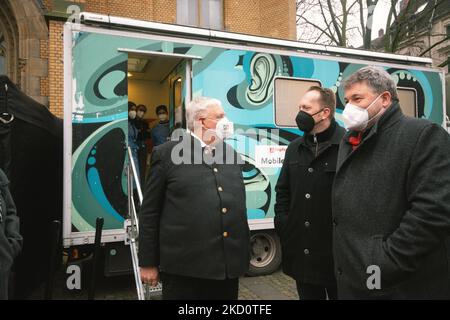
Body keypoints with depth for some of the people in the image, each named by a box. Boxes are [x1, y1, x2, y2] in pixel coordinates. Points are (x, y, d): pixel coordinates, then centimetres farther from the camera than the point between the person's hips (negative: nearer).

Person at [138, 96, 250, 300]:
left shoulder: (231, 155, 11)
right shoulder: (167, 154, -5)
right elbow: (149, 212, -3)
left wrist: (243, 253, 15)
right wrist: (148, 263, -2)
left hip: (228, 265, 5)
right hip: (185, 266, -5)